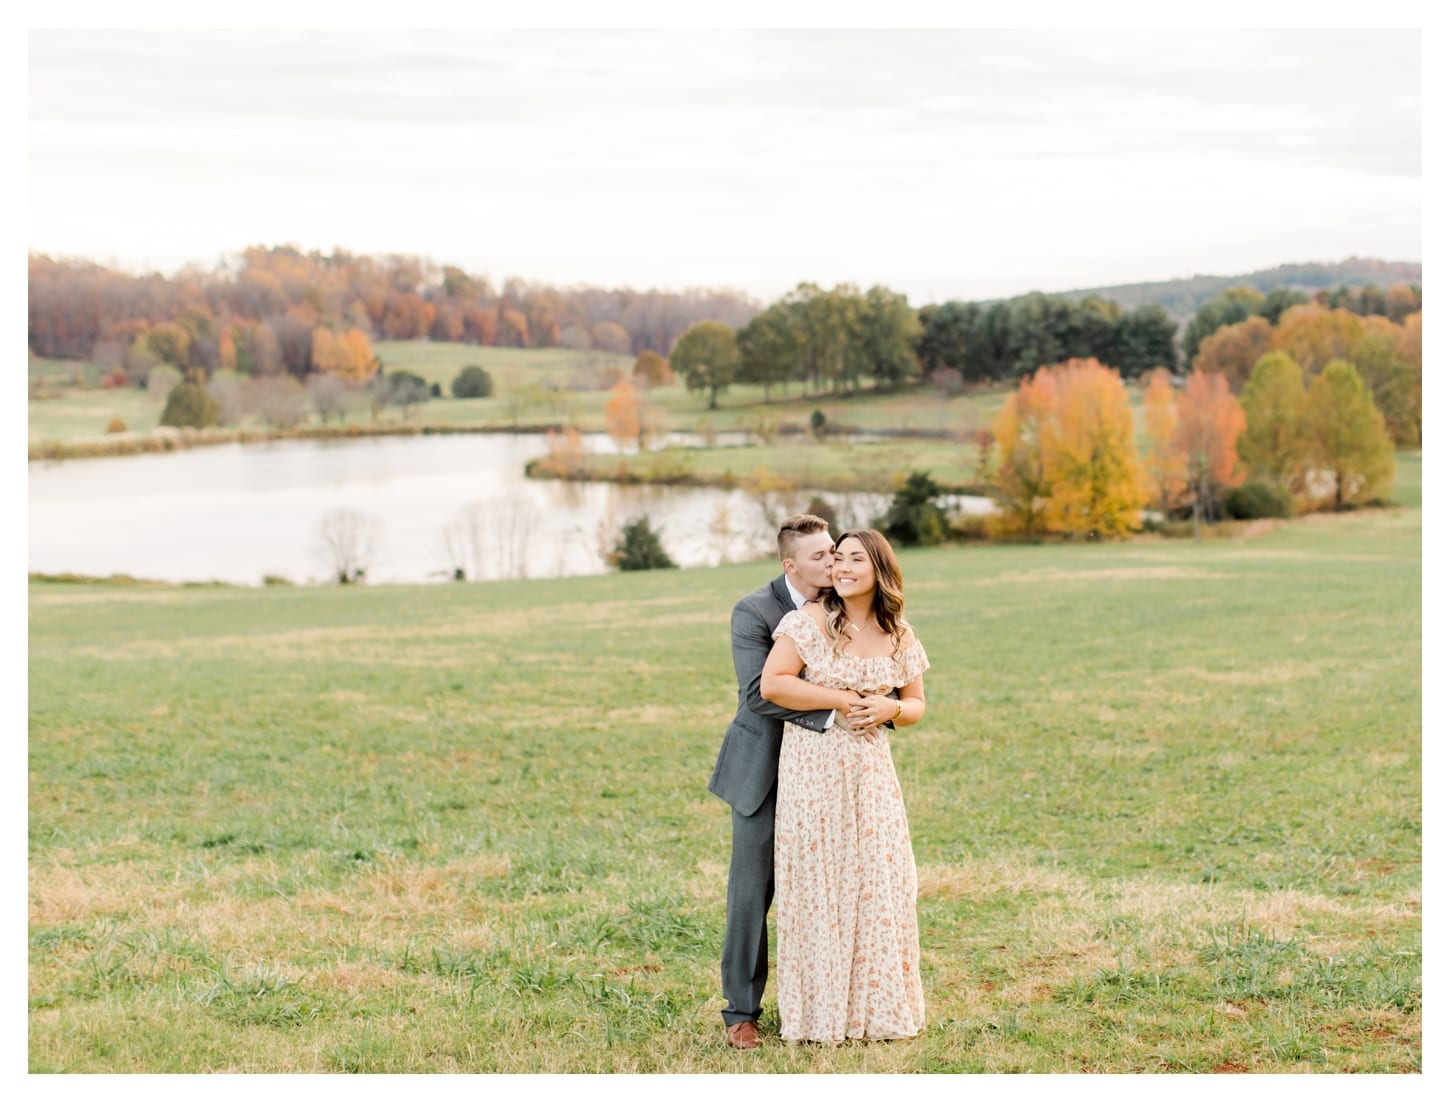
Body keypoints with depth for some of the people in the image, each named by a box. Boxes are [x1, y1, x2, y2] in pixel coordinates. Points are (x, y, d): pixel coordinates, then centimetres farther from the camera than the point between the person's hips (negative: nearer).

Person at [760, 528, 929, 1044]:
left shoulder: (899, 636, 7)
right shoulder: (810, 621, -7)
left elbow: (916, 705, 16)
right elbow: (771, 684, -16)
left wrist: (890, 707, -8)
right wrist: (842, 700, -15)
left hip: (870, 769, 4)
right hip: (813, 766, -4)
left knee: (878, 882, 4)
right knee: (820, 885, 0)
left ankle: (876, 1005, 18)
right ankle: (821, 1012, 11)